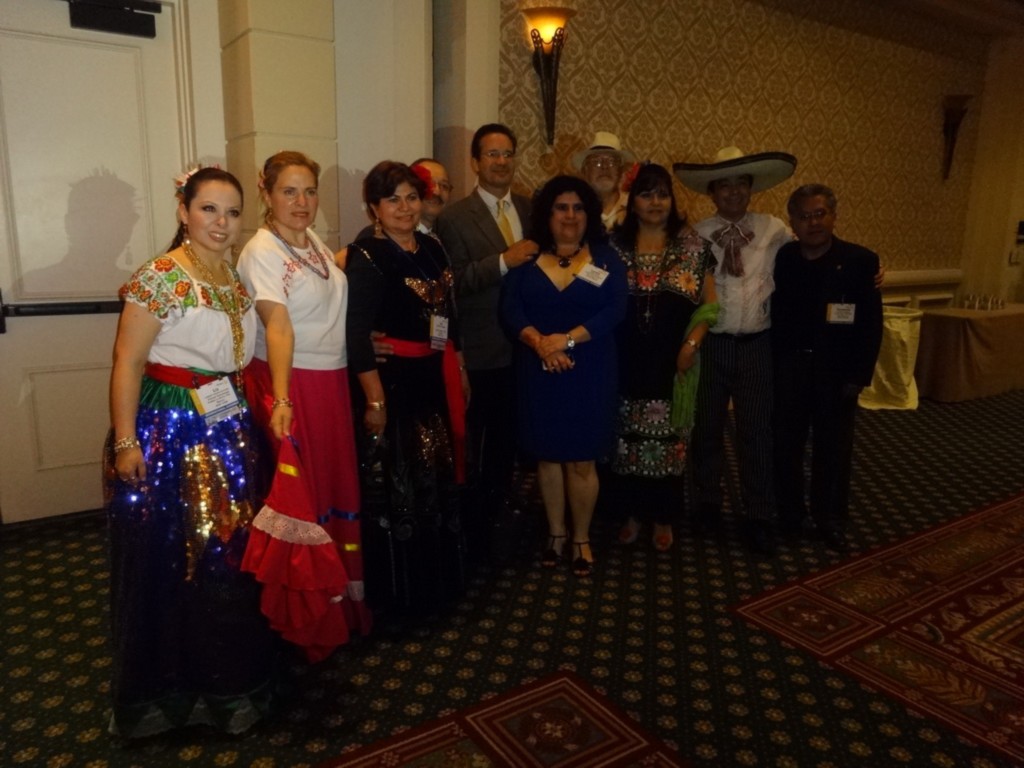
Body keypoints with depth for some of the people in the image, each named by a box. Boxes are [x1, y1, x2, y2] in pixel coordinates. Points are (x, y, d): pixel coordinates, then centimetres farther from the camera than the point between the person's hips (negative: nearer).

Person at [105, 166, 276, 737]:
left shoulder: (236, 277, 8)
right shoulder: (160, 277, -13)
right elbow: (128, 364, -15)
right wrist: (125, 443, -17)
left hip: (230, 428, 7)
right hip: (170, 431, -7)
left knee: (231, 551, 16)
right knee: (169, 559, 6)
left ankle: (229, 676, 36)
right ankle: (167, 686, 27)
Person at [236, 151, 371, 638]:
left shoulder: (314, 241, 9)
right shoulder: (261, 252, -14)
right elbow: (278, 327, -26)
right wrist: (281, 400, -35)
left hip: (333, 382, 8)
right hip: (291, 383, -7)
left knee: (338, 482, 15)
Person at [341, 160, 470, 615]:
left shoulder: (432, 248, 8)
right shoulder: (365, 257, -12)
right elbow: (357, 335, -18)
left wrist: (459, 370, 16)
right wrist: (375, 400, -21)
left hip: (436, 380, 8)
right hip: (394, 382, -7)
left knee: (437, 479, 18)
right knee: (398, 484, 4)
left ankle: (439, 577, 37)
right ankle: (401, 590, 22)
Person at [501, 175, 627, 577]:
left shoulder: (606, 258, 3)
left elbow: (614, 310, -9)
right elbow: (510, 307, -4)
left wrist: (567, 339, -20)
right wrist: (539, 342, -21)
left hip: (588, 372, -1)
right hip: (538, 371, 2)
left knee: (581, 459, 4)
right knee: (547, 455, 10)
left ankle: (581, 539, 21)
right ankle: (555, 533, 27)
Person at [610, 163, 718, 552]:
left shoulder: (693, 246, 3)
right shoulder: (614, 244, 3)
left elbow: (709, 303, 4)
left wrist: (692, 343, -9)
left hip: (673, 360, 0)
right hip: (626, 361, 1)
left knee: (669, 439, 5)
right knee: (627, 438, 7)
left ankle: (663, 518, 22)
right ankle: (633, 512, 24)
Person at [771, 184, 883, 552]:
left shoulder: (861, 260, -7)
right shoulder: (780, 258, -1)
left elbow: (871, 325, -6)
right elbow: (771, 315, 2)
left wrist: (859, 376, -11)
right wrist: (769, 365, -4)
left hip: (836, 371, -1)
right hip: (788, 369, 2)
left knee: (833, 449, 12)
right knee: (785, 444, 11)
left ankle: (829, 519, 28)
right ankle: (789, 512, 29)